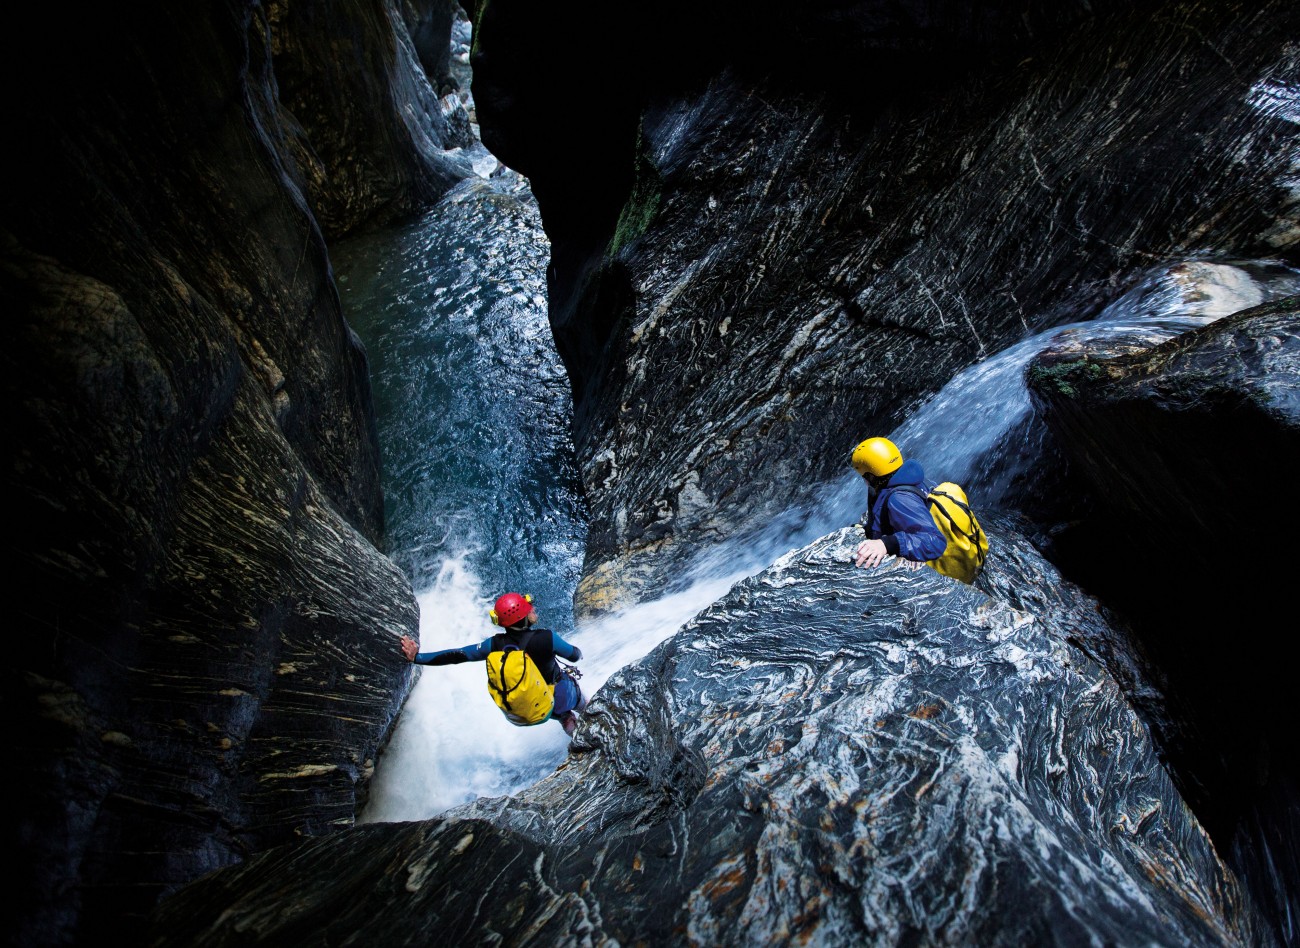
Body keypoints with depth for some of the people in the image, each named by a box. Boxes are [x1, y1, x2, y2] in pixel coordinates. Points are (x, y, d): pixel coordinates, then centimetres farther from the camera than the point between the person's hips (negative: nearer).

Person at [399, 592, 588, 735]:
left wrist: (417, 657, -7)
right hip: (561, 698, -3)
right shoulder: (547, 638, -31)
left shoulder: (495, 644, -22)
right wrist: (578, 652, 12)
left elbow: (457, 655, -16)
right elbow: (574, 655, -14)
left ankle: (566, 720, 43)